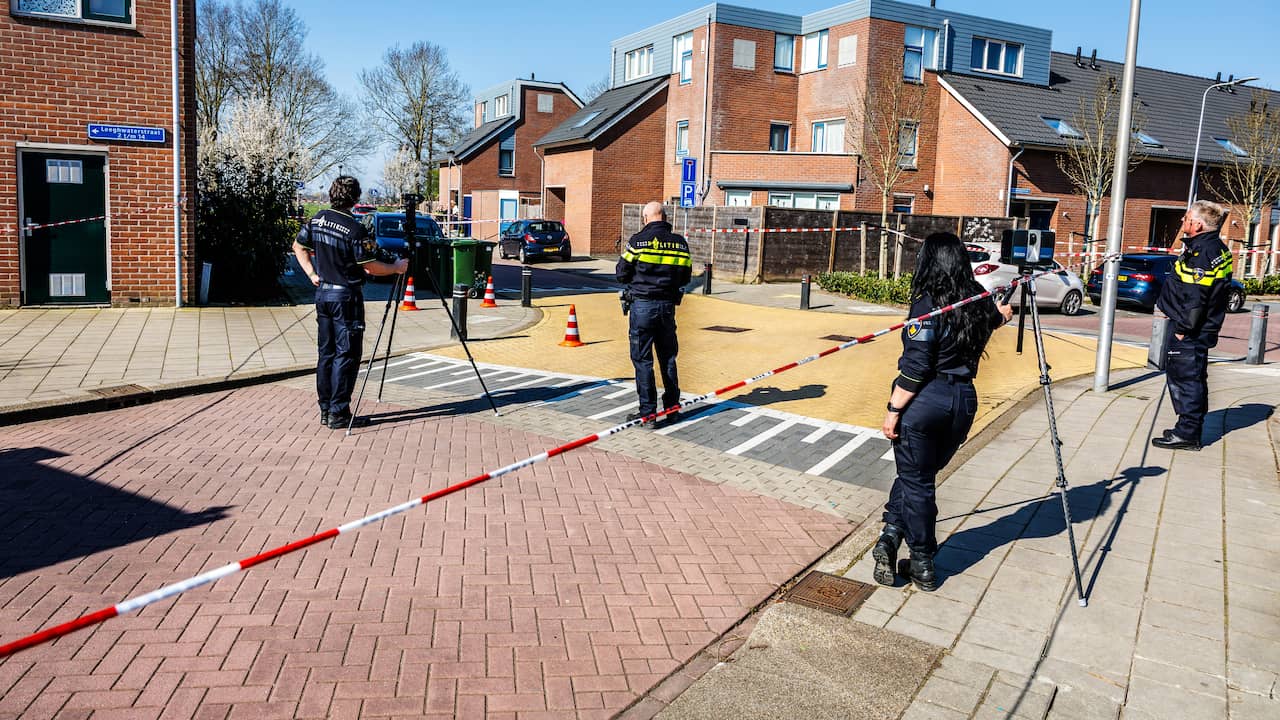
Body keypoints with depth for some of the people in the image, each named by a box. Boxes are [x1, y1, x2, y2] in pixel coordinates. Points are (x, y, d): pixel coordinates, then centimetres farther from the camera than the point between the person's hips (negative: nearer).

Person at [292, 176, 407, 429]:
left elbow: (298, 246, 16)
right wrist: (396, 268, -2)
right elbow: (371, 267, -16)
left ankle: (325, 409, 19)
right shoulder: (355, 230, -18)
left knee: (326, 352, 13)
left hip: (322, 292, 7)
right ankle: (339, 413, 0)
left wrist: (312, 273, 17)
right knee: (346, 355, -1)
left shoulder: (318, 219, 4)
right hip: (346, 296, -7)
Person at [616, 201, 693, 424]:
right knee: (668, 358, 14)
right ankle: (672, 409, 21)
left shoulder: (637, 240, -8)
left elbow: (621, 274, -2)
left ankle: (648, 411, 2)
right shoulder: (680, 243, 3)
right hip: (668, 305, 4)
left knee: (642, 359, 3)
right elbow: (686, 277, 10)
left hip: (643, 305, -4)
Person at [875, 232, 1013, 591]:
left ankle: (923, 565, 13)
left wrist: (894, 409, -11)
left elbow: (915, 367, -18)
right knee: (920, 475, 18)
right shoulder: (979, 303, 5)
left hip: (924, 401, -6)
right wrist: (1004, 312, 56)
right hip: (964, 400, 6)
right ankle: (892, 536, 12)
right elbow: (996, 317, 32)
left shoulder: (927, 305, -14)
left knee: (916, 482, 7)